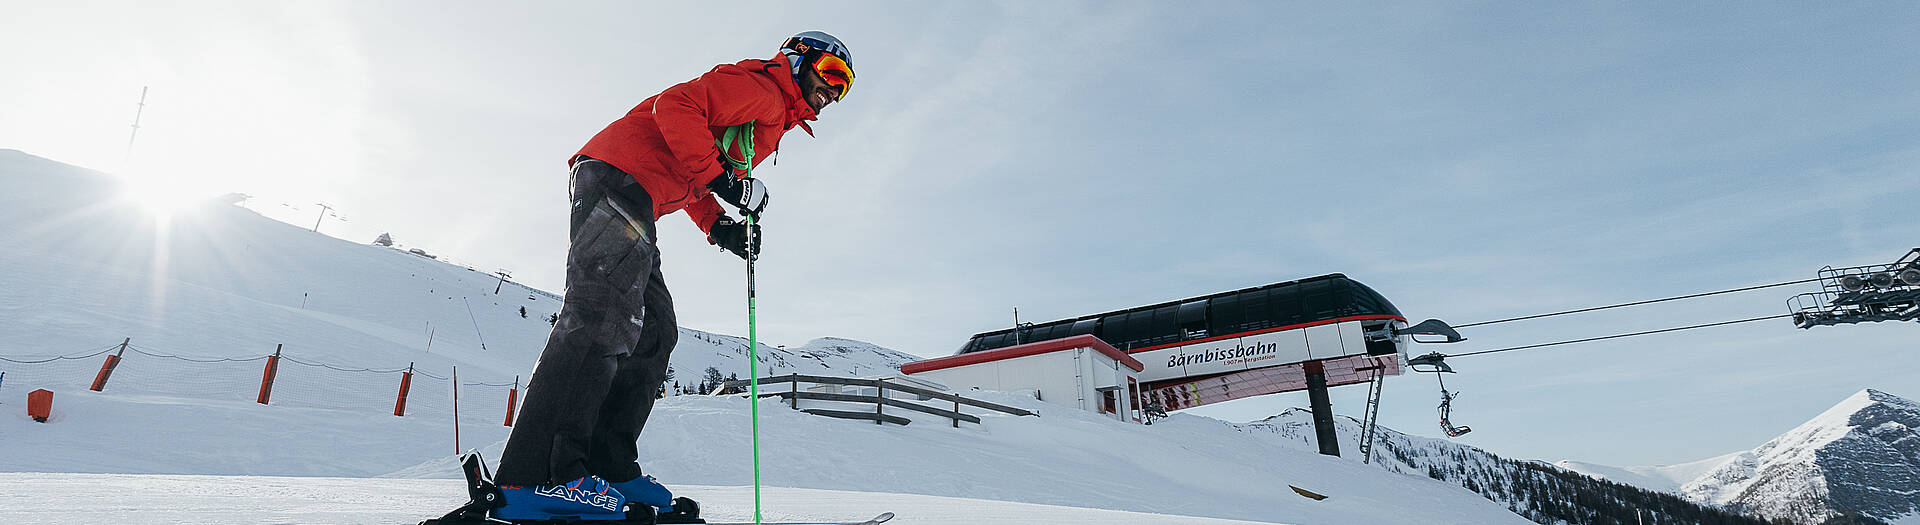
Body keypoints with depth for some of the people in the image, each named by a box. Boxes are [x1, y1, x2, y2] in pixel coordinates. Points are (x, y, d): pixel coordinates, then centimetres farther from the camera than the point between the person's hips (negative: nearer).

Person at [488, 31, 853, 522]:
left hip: (632, 200, 11)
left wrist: (719, 226, 13)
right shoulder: (759, 86, 0)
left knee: (654, 334, 5)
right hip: (617, 175, -11)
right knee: (605, 313, -22)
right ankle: (535, 476, -27)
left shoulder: (773, 122, 28)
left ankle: (607, 468, 2)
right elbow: (676, 105, -15)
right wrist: (722, 178, -18)